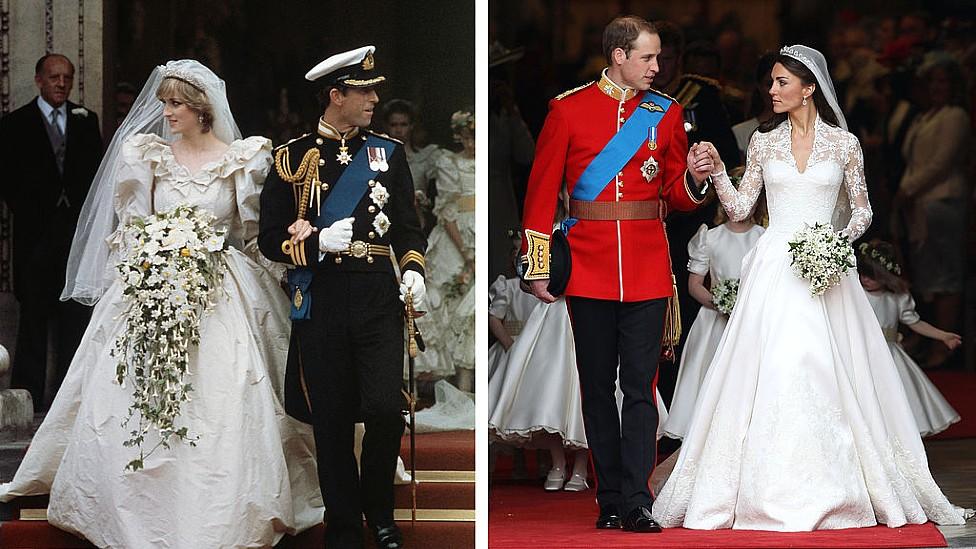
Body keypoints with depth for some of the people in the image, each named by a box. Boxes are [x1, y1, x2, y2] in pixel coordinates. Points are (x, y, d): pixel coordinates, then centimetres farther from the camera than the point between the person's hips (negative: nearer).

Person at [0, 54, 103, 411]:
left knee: (75, 314, 3)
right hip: (36, 232, -2)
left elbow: (96, 172, 11)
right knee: (34, 315, 1)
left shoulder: (86, 121, 10)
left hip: (77, 230, 2)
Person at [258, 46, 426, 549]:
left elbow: (407, 225, 13)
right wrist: (319, 242, -15)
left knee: (386, 409, -12)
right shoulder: (293, 157, 2)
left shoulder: (387, 152, 9)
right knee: (331, 422, 2)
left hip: (378, 299, 1)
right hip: (320, 304, -1)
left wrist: (413, 270, -6)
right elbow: (271, 239, 3)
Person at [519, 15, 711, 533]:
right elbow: (542, 191, 3)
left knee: (640, 388, -3)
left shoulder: (666, 112, 8)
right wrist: (537, 267, -1)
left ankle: (636, 504, -3)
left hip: (648, 271, 1)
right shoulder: (568, 110, 1)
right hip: (589, 271, -1)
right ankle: (610, 501, 13)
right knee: (597, 388, 6)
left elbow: (676, 195, 14)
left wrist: (695, 179, -8)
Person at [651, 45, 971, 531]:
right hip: (774, 268, 1)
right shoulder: (764, 141, 8)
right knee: (771, 369, -7)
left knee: (826, 372, -5)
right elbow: (739, 208, 9)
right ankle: (774, 492, -2)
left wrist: (843, 237, -10)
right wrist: (717, 170, -5)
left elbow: (863, 210, 9)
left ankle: (830, 489, 4)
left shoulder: (844, 143, 3)